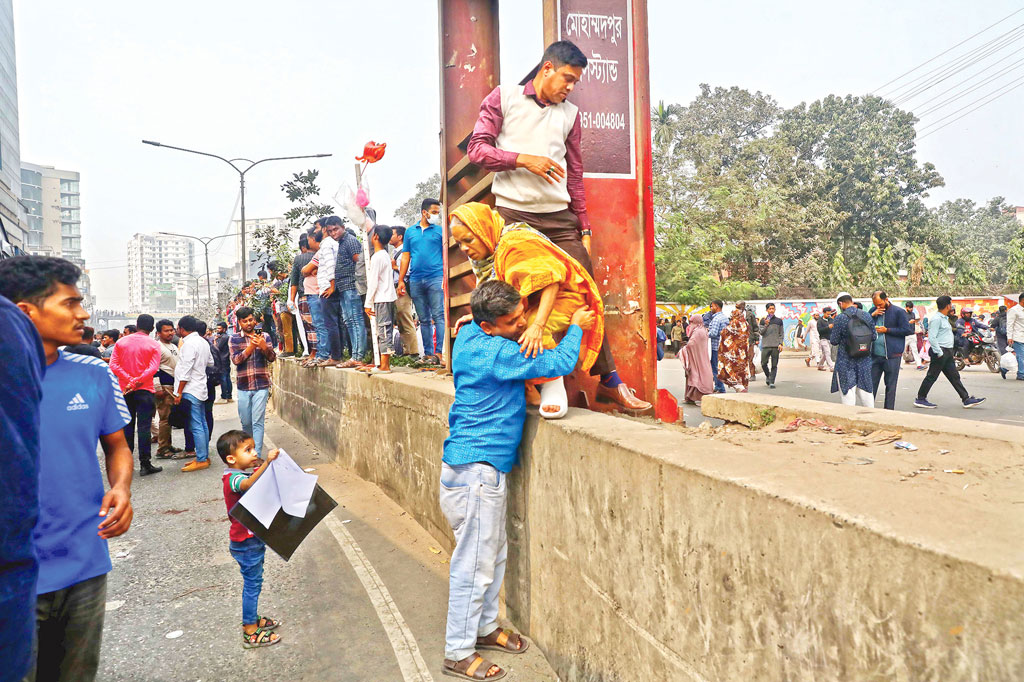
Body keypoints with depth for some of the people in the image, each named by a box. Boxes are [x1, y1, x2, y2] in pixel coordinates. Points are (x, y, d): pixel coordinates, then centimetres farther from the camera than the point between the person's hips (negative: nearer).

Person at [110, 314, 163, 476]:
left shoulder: (121, 342, 5)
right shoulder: (154, 345, -4)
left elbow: (113, 365, -4)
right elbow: (153, 368, -16)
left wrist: (129, 380, -9)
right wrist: (136, 382, -14)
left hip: (125, 390, 3)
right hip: (144, 390, -3)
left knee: (127, 426, 12)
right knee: (144, 426, -2)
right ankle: (145, 464, -2)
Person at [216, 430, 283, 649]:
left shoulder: (243, 474, 7)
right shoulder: (233, 479, -23)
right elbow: (249, 484, -47)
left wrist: (260, 465, 7)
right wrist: (266, 463, -59)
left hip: (253, 539, 10)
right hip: (246, 542, -9)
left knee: (253, 582, 21)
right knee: (252, 583, 0)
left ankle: (252, 619, 36)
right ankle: (250, 633, 11)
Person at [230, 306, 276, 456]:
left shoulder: (264, 336, 5)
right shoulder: (234, 338, 5)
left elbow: (272, 358, -2)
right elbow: (236, 359, -8)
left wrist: (264, 346, -22)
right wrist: (252, 346, -20)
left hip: (261, 386, -1)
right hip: (243, 387, 2)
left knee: (257, 422, -6)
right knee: (245, 422, 13)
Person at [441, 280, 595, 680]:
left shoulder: (469, 335, 5)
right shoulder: (498, 353, -22)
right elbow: (559, 364, -18)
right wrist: (577, 327, 0)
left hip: (485, 467, 10)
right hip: (476, 469, -10)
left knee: (494, 553, 20)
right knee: (475, 562, 0)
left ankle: (484, 626, 35)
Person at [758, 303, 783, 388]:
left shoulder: (779, 320, 10)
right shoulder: (763, 320, 8)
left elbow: (781, 333, 11)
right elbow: (761, 332, 1)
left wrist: (780, 343, -1)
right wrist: (766, 325, -15)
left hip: (776, 346, 0)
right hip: (765, 345, 0)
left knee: (774, 365, -2)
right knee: (764, 364, -4)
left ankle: (771, 382, 1)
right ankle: (768, 376, 22)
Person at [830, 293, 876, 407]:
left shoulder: (840, 318, -14)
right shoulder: (866, 315, 1)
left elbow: (834, 341, -10)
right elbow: (873, 337, 7)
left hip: (846, 362, -4)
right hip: (864, 360, 5)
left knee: (847, 391, 3)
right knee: (865, 390, 16)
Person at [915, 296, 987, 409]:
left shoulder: (944, 318, 18)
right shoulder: (936, 318, -14)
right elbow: (932, 338, -20)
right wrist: (939, 353, -21)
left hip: (947, 352, 10)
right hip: (940, 352, -10)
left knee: (954, 377, 10)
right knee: (932, 376, -4)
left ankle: (966, 399, 13)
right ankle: (920, 399, 2)